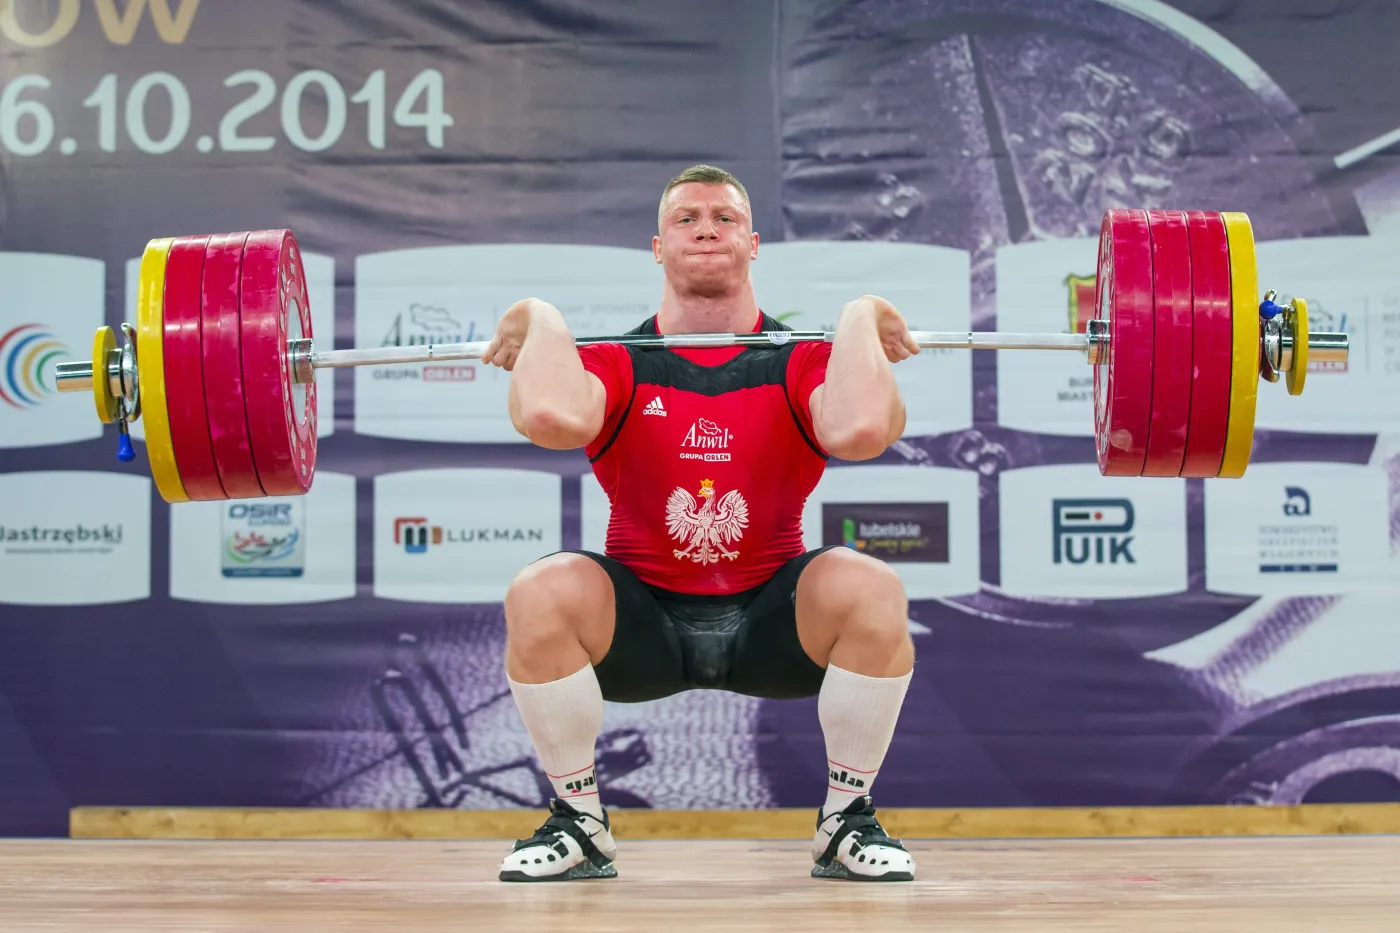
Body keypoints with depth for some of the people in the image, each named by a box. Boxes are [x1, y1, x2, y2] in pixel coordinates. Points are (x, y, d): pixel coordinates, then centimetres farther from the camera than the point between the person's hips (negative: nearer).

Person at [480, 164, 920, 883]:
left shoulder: (800, 364, -7)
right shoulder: (619, 365, -7)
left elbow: (861, 429, -33)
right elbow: (553, 417, -33)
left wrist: (859, 319, -19)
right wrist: (543, 323, -17)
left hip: (772, 625, 0)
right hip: (641, 626, 0)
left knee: (872, 593, -30)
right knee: (540, 596, -30)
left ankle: (846, 823, -6)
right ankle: (578, 824, -7)